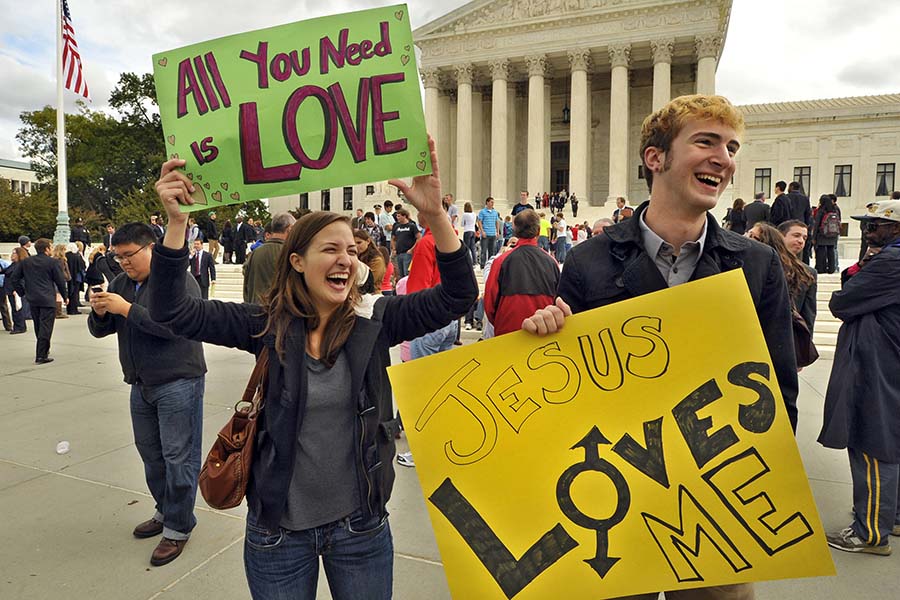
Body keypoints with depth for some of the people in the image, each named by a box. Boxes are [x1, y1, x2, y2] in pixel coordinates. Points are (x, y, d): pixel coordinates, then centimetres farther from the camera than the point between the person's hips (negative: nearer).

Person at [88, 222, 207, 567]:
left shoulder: (178, 279, -13)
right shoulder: (121, 283, 11)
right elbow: (100, 330, 13)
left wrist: (126, 308, -22)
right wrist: (99, 313, -9)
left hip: (178, 383, -8)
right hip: (141, 384, 8)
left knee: (178, 457, -1)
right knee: (150, 453, 17)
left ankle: (177, 528, 11)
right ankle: (164, 512, 34)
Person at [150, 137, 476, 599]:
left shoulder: (375, 322, -8)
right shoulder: (268, 326, -8)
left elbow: (457, 296, -16)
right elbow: (172, 312, -13)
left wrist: (434, 214, -30)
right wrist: (176, 223, -26)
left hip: (360, 525, 1)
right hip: (278, 529, 0)